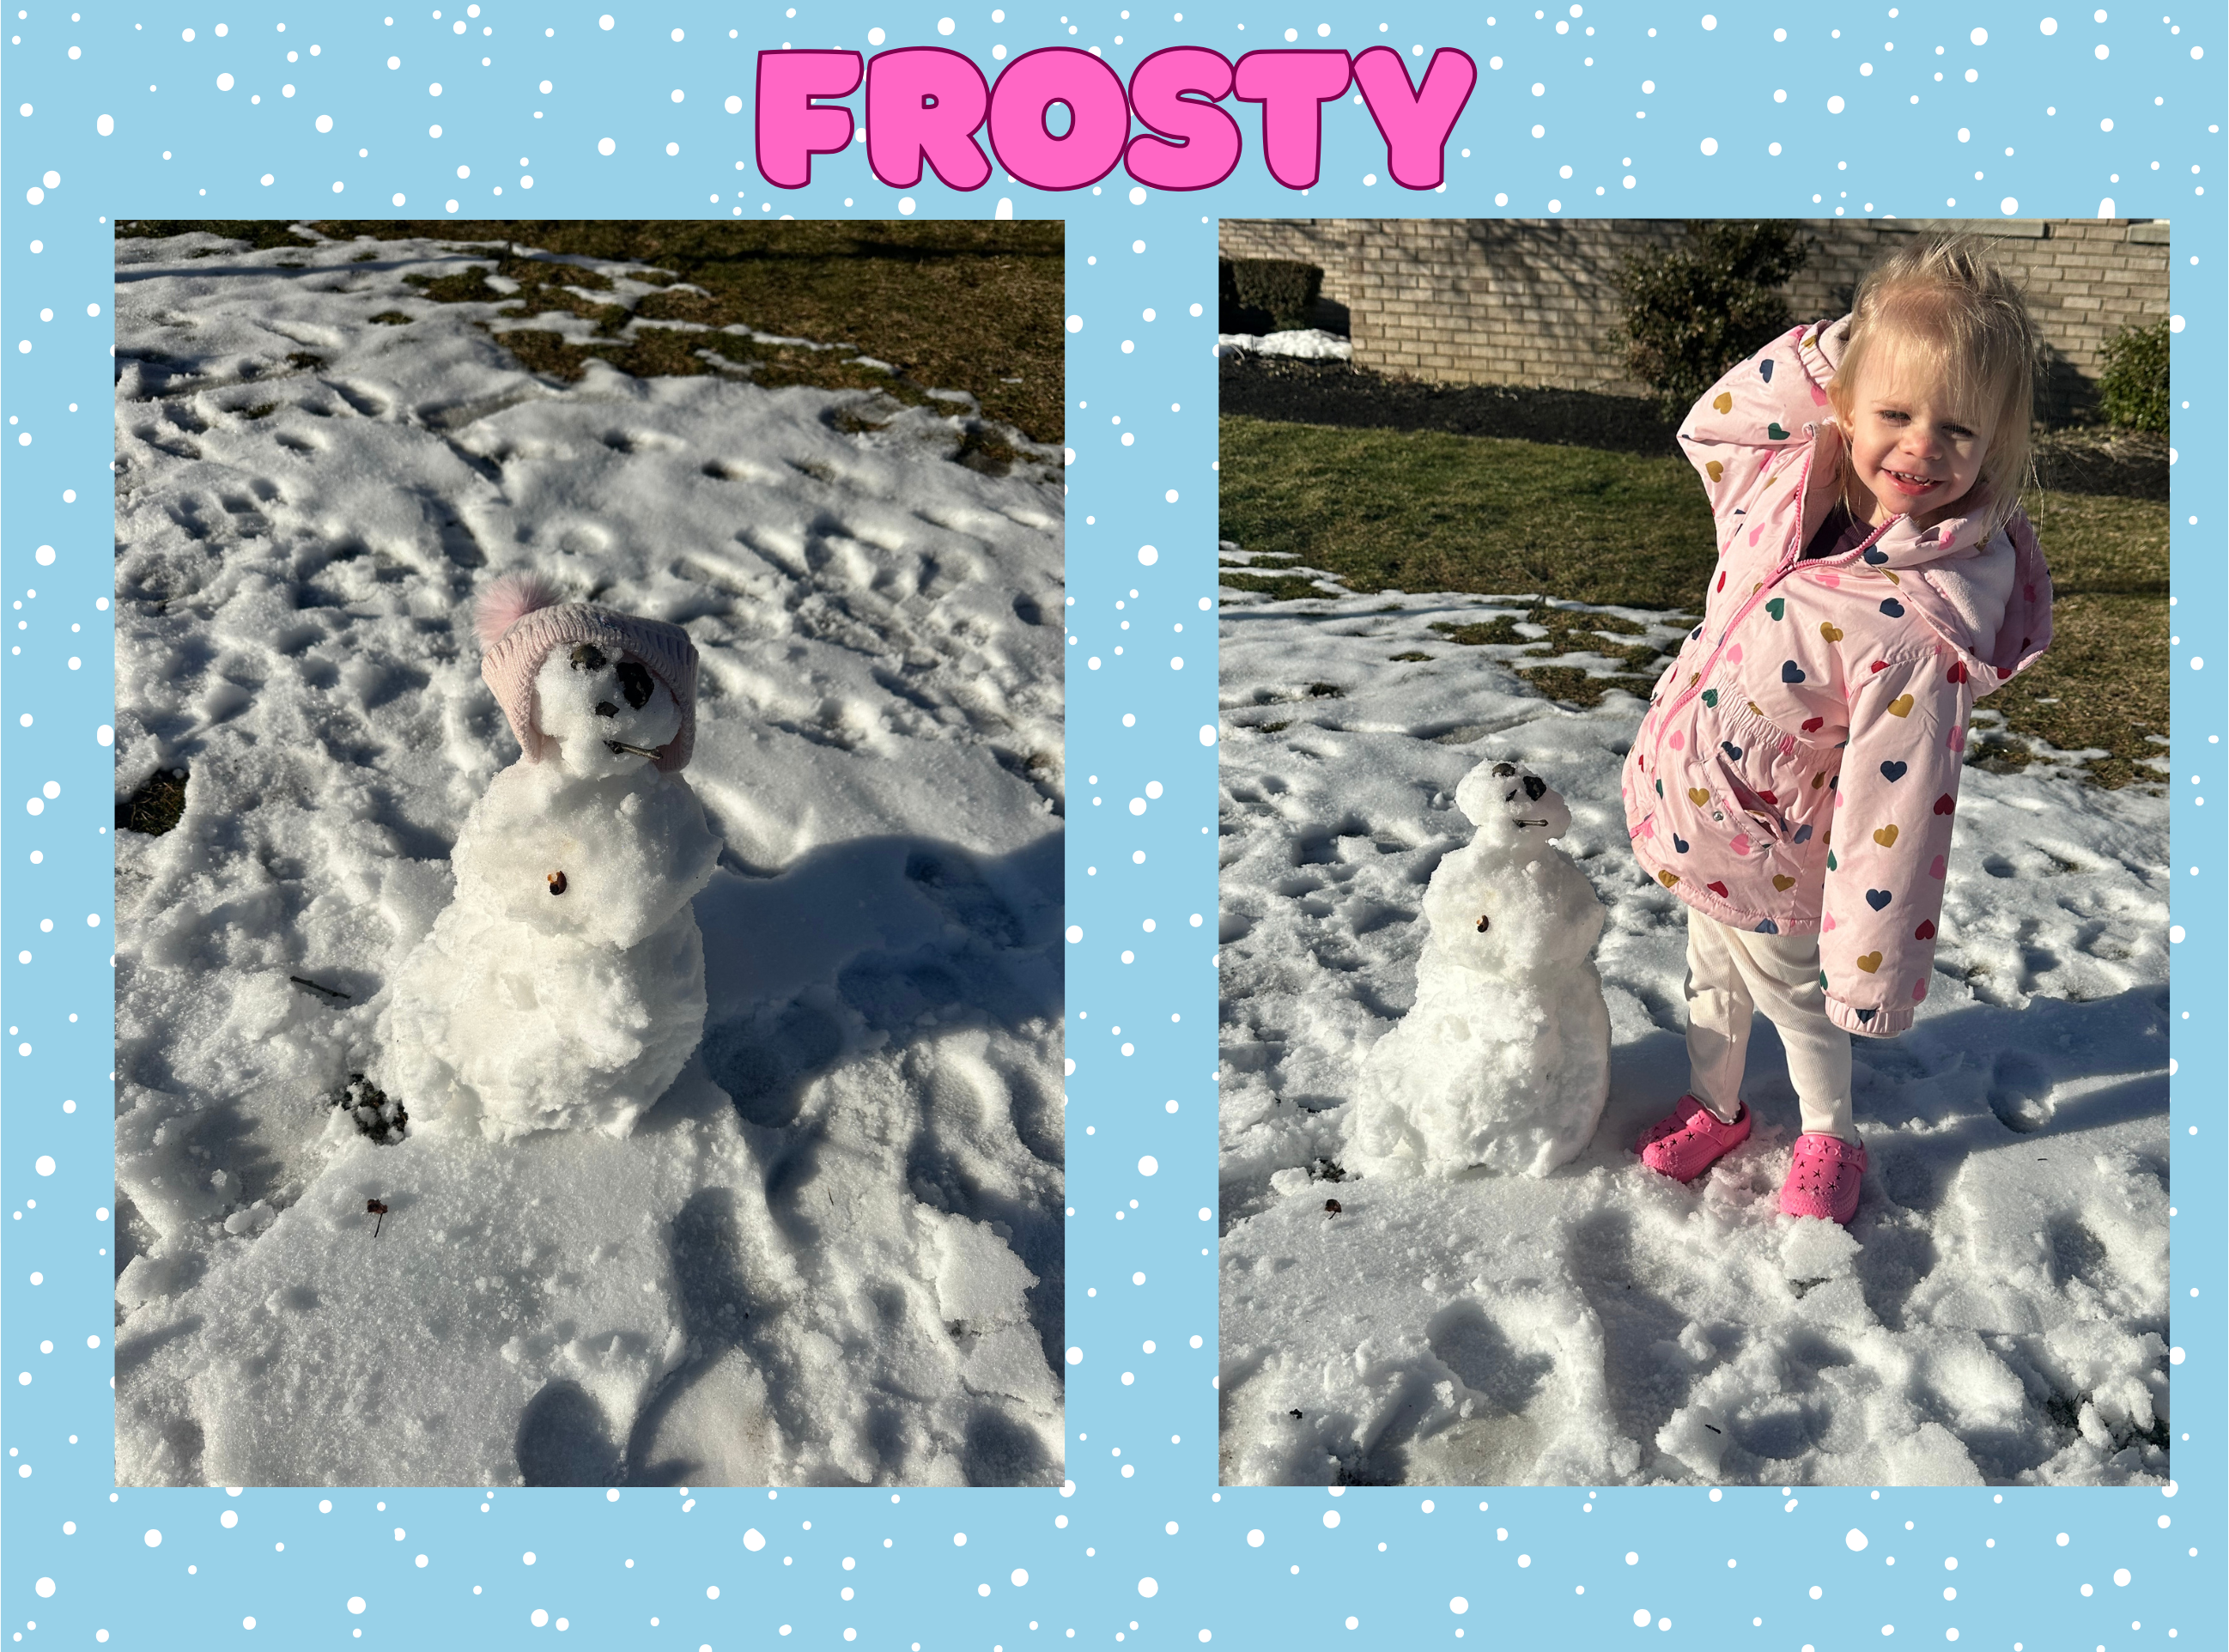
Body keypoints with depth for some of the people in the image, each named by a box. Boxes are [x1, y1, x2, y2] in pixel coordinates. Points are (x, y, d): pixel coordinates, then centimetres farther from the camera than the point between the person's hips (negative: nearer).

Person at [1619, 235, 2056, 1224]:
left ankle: (1829, 1140, 48)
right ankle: (1713, 1106, 54)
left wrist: (1873, 969, -26)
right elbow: (1711, 424, 6)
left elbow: (1895, 815, -32)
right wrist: (1819, 353, -10)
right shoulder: (1786, 481, -17)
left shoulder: (1924, 628, -35)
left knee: (1792, 994, 20)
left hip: (1767, 854, -6)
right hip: (1689, 805, 6)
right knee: (1711, 976, 29)